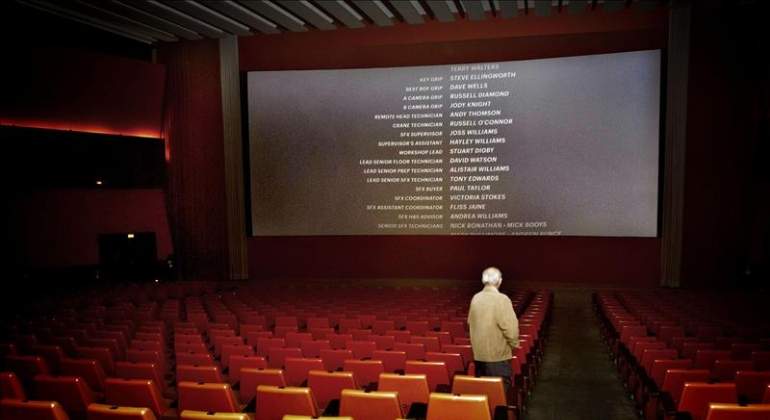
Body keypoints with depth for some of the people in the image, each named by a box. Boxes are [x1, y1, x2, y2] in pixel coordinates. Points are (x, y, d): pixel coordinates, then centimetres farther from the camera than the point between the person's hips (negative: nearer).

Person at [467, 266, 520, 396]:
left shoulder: (476, 298, 1)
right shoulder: (502, 299, -17)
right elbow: (510, 326, -18)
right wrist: (514, 343, -1)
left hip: (479, 352, 6)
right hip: (498, 352, -6)